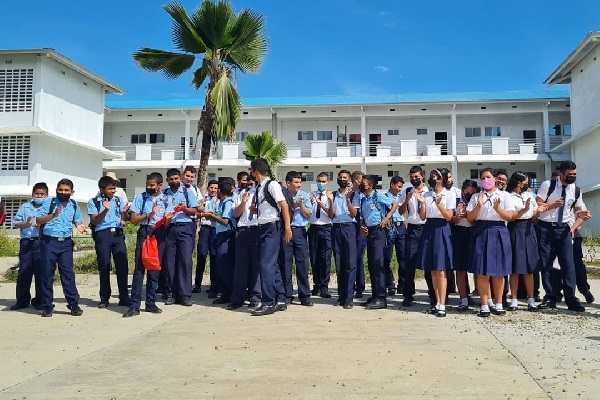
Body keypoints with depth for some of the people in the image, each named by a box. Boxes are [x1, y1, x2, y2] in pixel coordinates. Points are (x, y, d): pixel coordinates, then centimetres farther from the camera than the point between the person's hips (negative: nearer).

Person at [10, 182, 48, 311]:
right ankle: (22, 300, 16)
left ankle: (39, 301, 10)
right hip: (26, 242, 2)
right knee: (24, 272, 6)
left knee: (41, 272, 1)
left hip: (42, 243, -2)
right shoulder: (24, 207, 12)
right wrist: (26, 223, -10)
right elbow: (16, 223, 8)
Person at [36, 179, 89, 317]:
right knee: (47, 273, 4)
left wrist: (80, 226, -5)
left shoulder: (74, 205, 8)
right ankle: (47, 306, 12)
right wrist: (53, 215, -24)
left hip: (66, 243, 2)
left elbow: (77, 220, 17)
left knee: (68, 273, 2)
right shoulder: (49, 203, -3)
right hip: (49, 242, -2)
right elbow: (39, 220, -8)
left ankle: (73, 304, 5)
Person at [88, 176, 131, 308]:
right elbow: (94, 221, -4)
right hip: (102, 234, -2)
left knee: (122, 265, -3)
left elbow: (126, 219, 11)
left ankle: (124, 297, 3)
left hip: (118, 233, 2)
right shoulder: (93, 202, 3)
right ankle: (104, 298, 12)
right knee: (104, 267, 2)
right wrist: (105, 209, -18)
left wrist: (125, 212, -12)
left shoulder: (118, 200, 12)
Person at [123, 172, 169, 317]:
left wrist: (167, 220, -21)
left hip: (159, 235, 2)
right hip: (144, 233, -1)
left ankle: (150, 303, 18)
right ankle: (134, 305, -3)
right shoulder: (140, 198, 2)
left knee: (154, 270, 8)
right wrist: (149, 214, -14)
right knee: (139, 269, -6)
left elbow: (166, 224, 2)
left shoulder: (166, 201, 5)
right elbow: (133, 220, -2)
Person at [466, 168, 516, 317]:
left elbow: (509, 217, -1)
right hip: (481, 233, 0)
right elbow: (470, 218, 3)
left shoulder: (504, 195, 7)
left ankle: (498, 304, 18)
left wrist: (497, 208, -17)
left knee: (498, 271, 5)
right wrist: (479, 206, -12)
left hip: (499, 233, 0)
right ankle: (484, 305, 6)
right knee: (482, 271, -1)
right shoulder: (476, 197, 10)